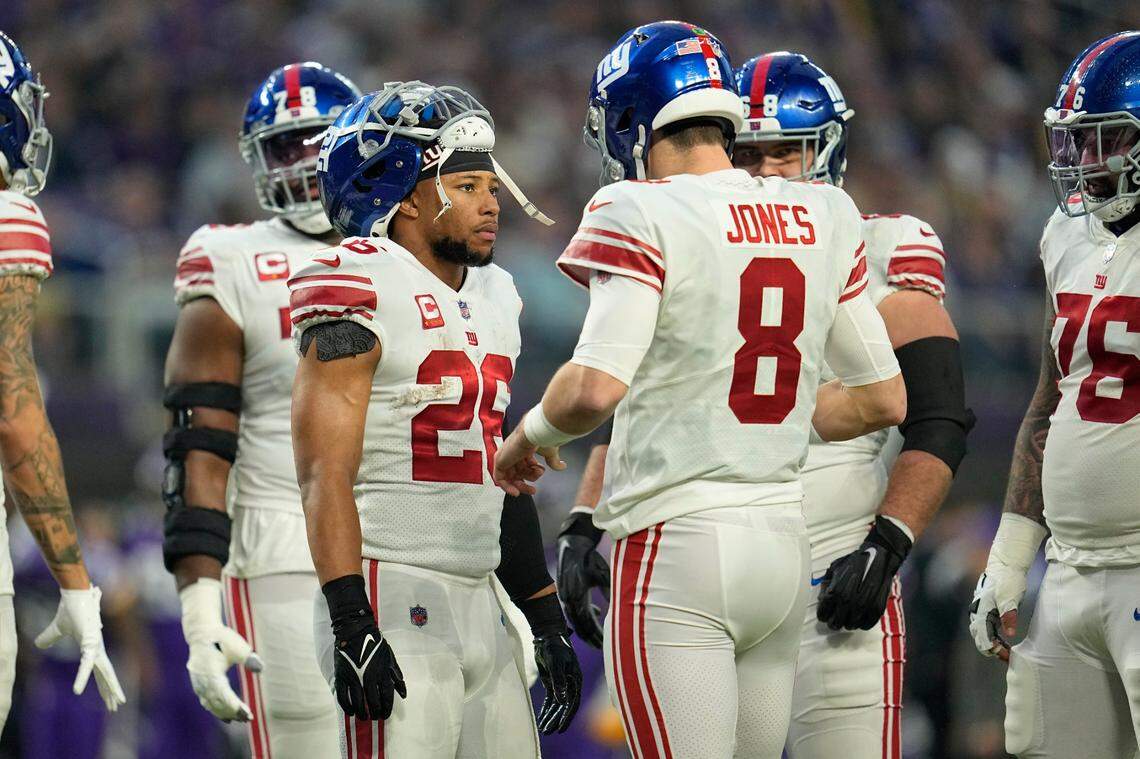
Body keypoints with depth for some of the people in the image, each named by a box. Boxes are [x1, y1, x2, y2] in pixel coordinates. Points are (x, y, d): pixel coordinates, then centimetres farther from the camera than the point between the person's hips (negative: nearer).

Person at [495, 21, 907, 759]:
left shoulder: (645, 218, -10)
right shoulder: (823, 221, 9)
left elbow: (595, 389, -21)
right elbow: (883, 399, 16)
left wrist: (529, 436, -1)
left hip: (677, 541, -6)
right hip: (782, 539, 6)